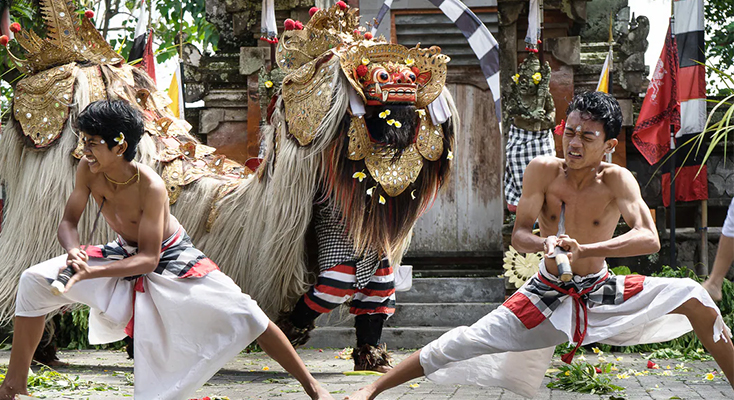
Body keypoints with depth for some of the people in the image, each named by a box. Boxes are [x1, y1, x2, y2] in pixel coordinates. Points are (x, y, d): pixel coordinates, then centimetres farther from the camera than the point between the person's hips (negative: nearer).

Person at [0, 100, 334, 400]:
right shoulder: (88, 171, -20)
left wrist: (91, 272, -43)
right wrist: (74, 252, -34)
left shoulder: (150, 187, -34)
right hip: (126, 256, 5)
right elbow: (68, 222, -10)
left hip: (168, 260, -5)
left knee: (245, 317, -15)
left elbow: (149, 258, -31)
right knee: (34, 281, -11)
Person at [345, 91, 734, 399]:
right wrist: (544, 243, -36)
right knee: (463, 343, -12)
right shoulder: (543, 171, -16)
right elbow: (518, 235, -12)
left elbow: (649, 239, -31)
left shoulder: (617, 181, -19)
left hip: (602, 293, 0)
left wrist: (585, 250, -43)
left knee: (692, 296, -15)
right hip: (545, 297, 0)